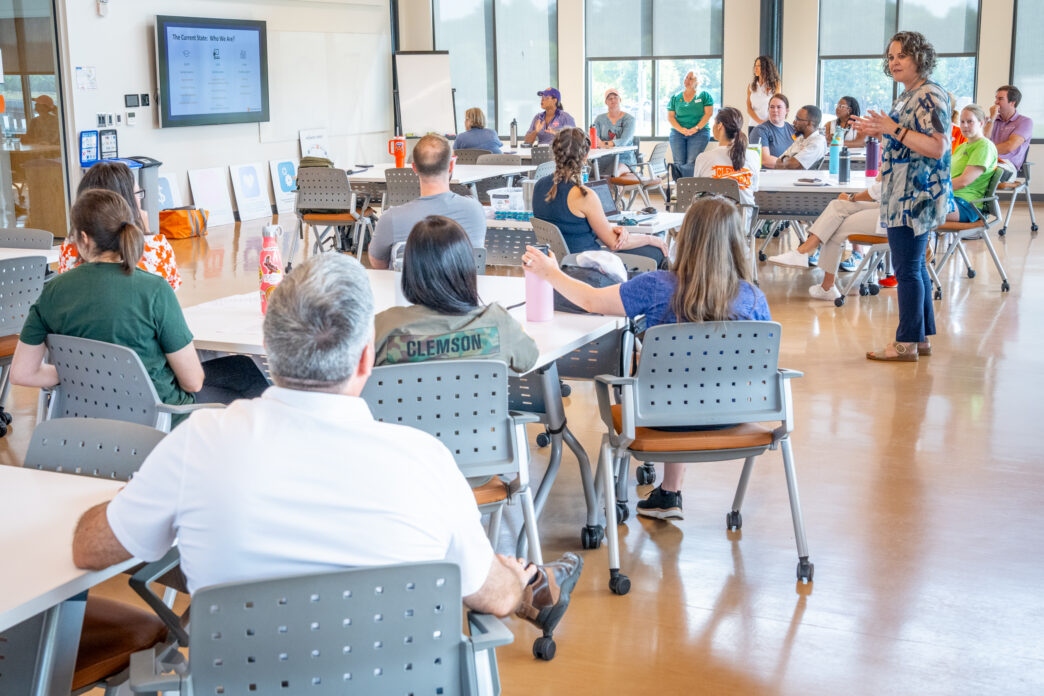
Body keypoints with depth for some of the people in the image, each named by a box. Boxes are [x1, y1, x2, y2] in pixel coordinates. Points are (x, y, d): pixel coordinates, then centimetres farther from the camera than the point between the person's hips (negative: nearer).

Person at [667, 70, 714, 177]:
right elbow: (670, 116, 9)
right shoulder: (676, 97, 14)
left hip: (699, 133, -2)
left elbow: (709, 113, 0)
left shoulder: (704, 95, 8)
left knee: (691, 162, -18)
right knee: (679, 163, -11)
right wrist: (681, 129, -8)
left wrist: (696, 128, -12)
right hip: (678, 132, 3)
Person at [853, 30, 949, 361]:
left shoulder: (931, 96, -14)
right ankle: (922, 337, 20)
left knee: (908, 269, -7)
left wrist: (894, 129, -24)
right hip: (904, 197, 10)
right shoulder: (907, 97, 17)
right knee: (914, 267, 13)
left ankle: (906, 343, -2)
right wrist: (879, 131, 16)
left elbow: (937, 148, -23)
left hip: (916, 197, -10)